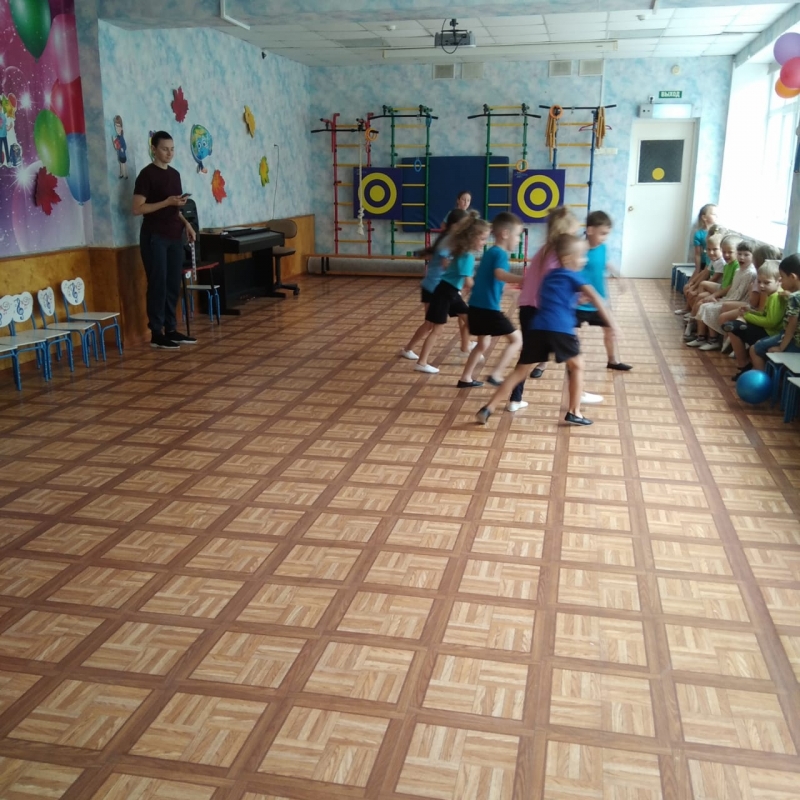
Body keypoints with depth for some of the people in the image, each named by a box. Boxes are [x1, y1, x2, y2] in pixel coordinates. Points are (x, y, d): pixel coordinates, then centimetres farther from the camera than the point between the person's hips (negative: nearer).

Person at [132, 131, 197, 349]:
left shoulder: (175, 174, 15)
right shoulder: (147, 175, -8)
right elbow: (137, 209, -14)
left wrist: (185, 223, 7)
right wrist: (166, 202, -20)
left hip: (174, 236, 7)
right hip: (154, 237, -7)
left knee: (174, 284, 8)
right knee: (158, 284, -6)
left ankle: (170, 329, 16)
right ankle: (156, 333, 0)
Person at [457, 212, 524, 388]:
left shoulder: (490, 252, 17)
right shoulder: (500, 254, -12)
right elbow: (500, 274, -34)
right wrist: (525, 280, -42)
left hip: (477, 306, 9)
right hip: (488, 308, -9)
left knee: (484, 343, 23)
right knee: (516, 339, 0)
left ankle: (465, 379, 26)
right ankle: (495, 375, -5)